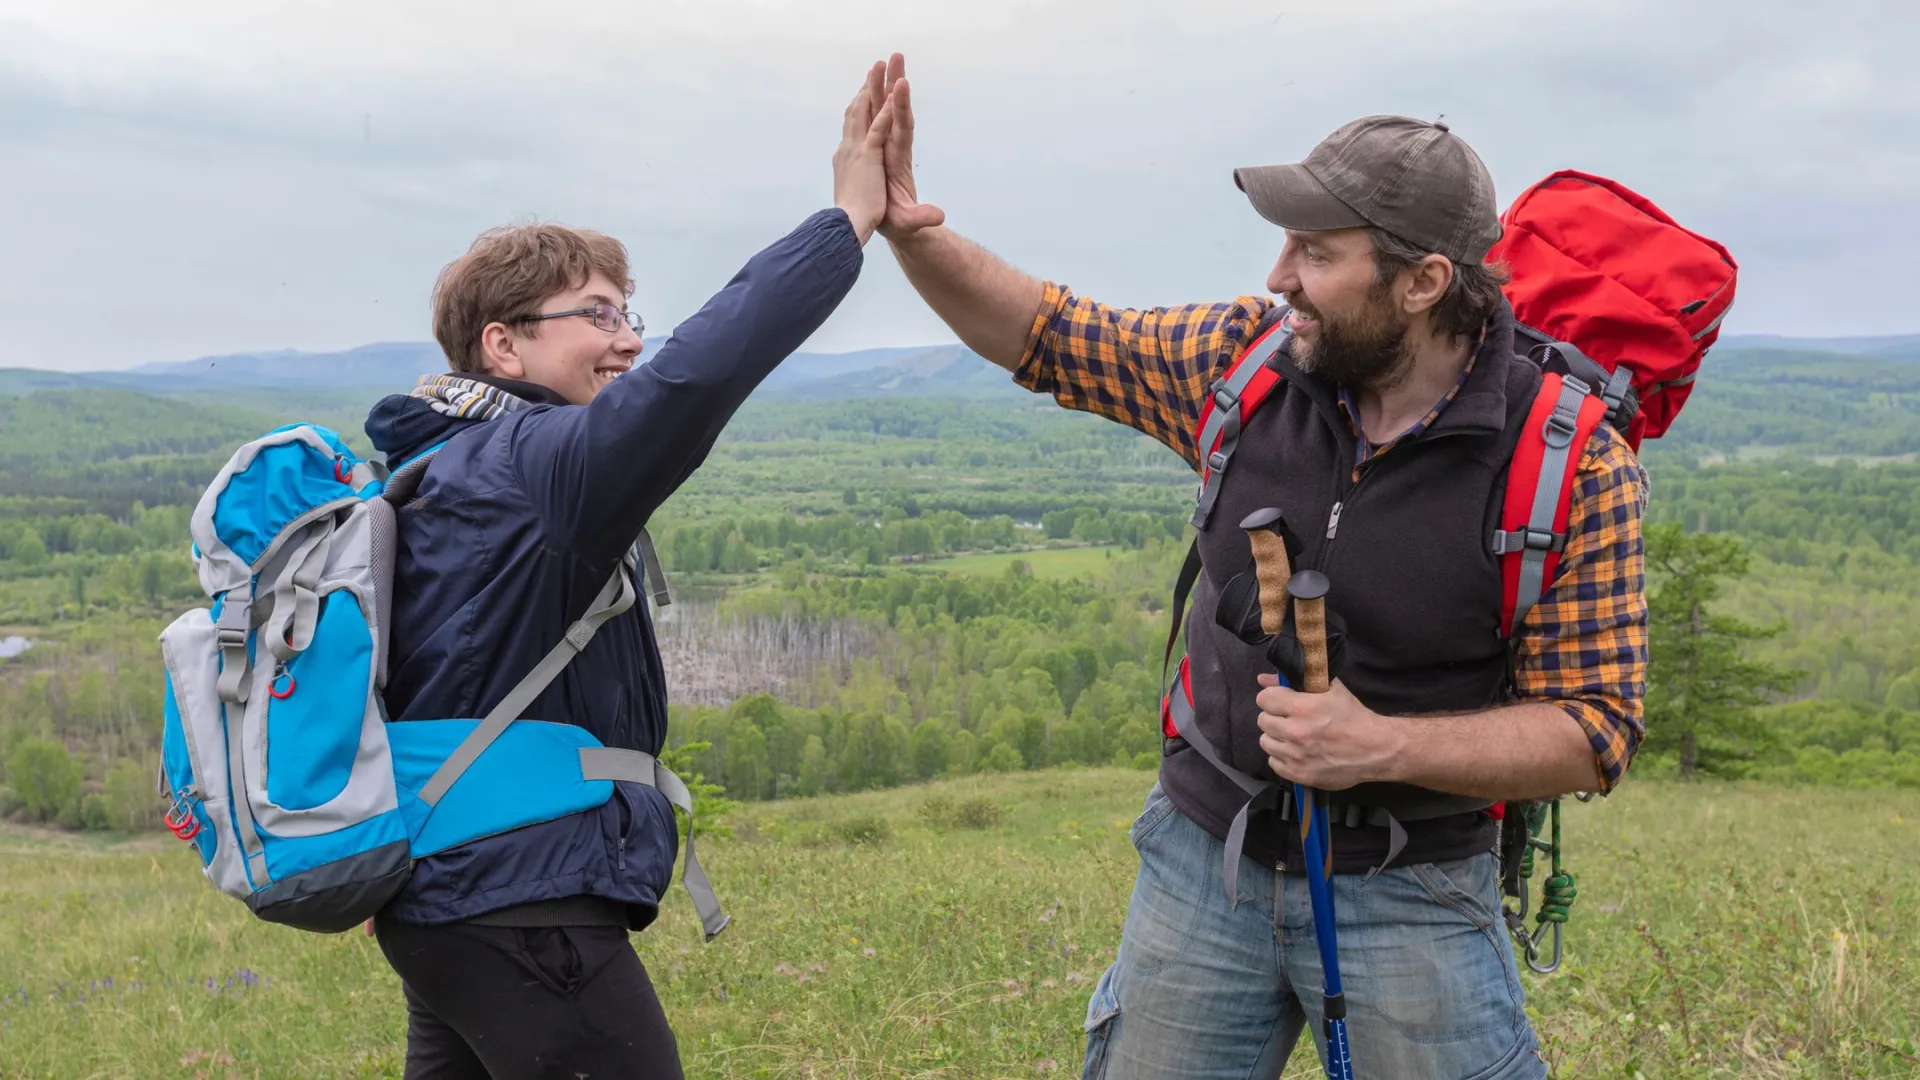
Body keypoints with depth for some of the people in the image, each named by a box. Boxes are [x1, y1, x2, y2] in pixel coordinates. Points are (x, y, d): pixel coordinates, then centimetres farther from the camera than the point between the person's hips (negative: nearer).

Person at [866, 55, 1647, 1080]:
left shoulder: (1573, 466, -16)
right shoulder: (1252, 358, -6)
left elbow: (1594, 731, -13)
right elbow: (1049, 339, 5)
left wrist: (1382, 746, -25)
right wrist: (909, 233, -10)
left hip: (1408, 895, -3)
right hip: (1201, 858, 4)